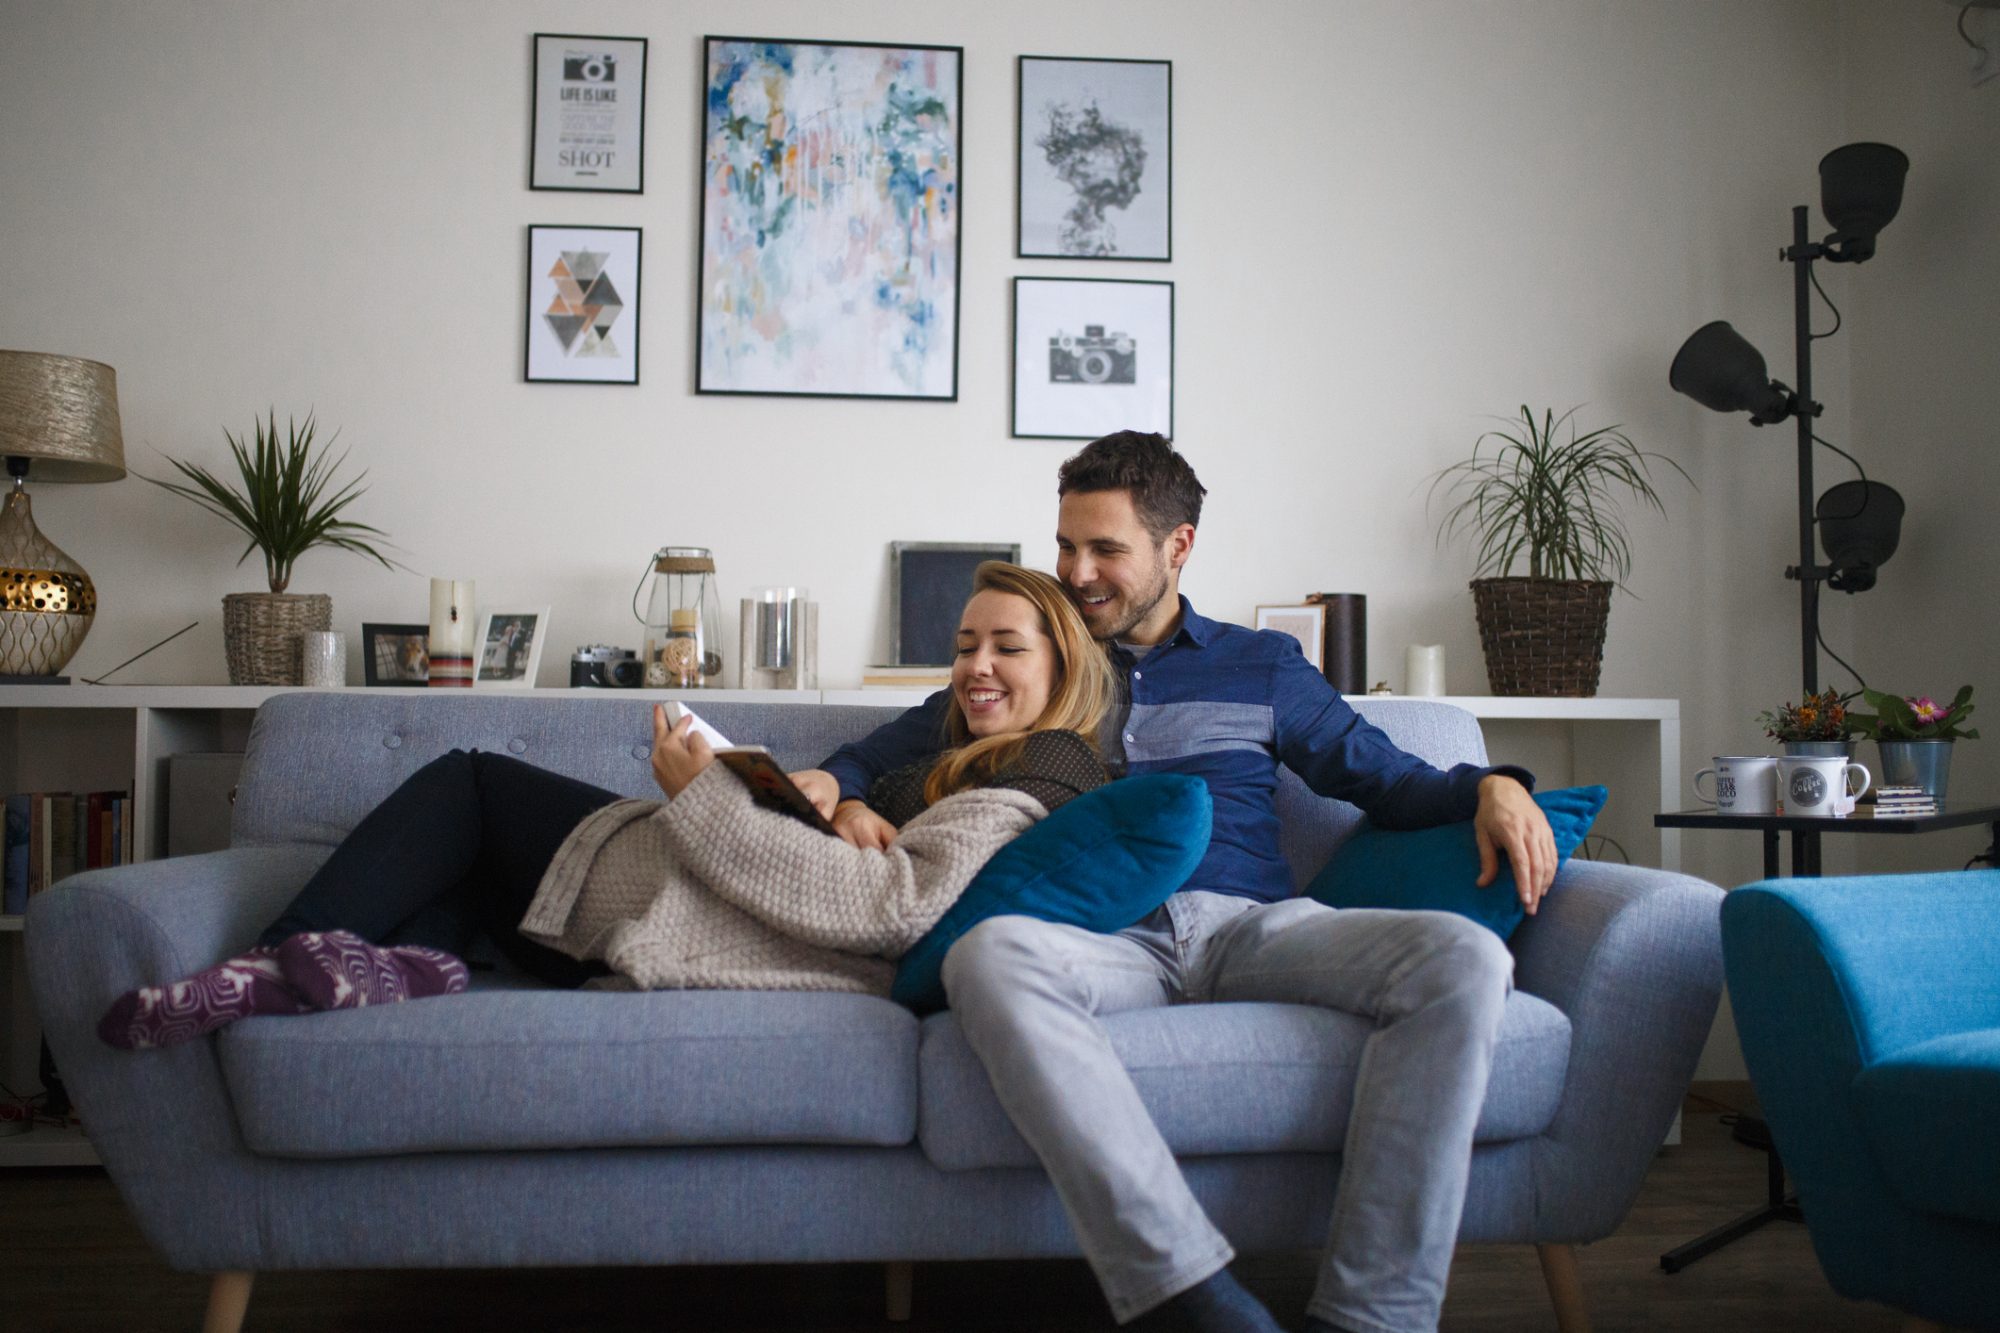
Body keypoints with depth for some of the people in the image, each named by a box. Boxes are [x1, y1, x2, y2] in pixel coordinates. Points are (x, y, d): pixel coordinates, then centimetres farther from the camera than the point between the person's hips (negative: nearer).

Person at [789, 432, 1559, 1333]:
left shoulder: (1262, 666, 25)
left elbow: (1389, 781, 24)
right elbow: (878, 757, 27)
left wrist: (1491, 787, 3)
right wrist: (837, 791, 3)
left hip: (1250, 923, 1)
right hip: (1103, 938, -1)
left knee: (1464, 959, -28)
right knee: (988, 954, -38)